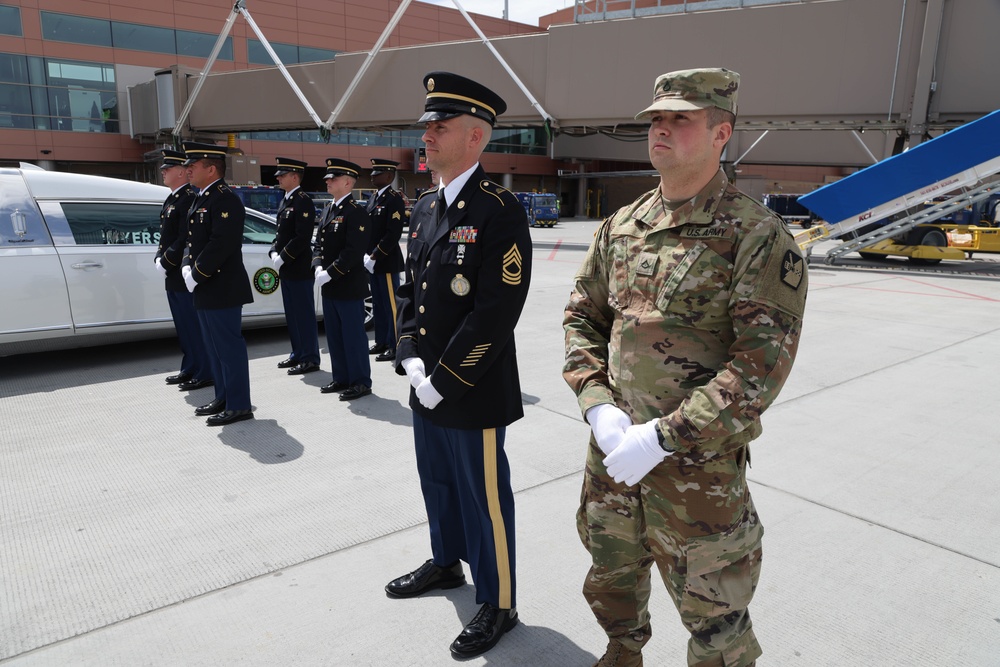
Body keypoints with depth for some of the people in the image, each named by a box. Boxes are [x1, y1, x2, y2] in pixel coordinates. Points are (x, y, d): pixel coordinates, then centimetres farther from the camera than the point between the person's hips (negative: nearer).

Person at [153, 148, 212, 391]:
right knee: (183, 326, 16)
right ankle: (189, 369, 26)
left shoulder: (189, 199, -14)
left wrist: (166, 262, -16)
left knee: (195, 326, -3)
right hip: (173, 276, 10)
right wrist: (159, 258, 5)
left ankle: (204, 373, 6)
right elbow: (165, 235, 19)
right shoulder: (171, 199, 16)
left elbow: (185, 239, -21)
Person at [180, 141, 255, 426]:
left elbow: (220, 244, -21)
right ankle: (223, 398, 27)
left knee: (229, 347, -4)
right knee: (215, 347, 16)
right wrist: (187, 269, 4)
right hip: (205, 290, 10)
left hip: (222, 289, -10)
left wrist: (196, 276, -16)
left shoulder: (225, 200, -13)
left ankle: (239, 405, 3)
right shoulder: (201, 200, 18)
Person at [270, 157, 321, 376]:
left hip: (299, 269, -9)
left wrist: (282, 258, -17)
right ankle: (298, 354, 25)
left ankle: (310, 359, 4)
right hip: (286, 269, 9)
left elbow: (302, 237, -20)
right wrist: (274, 253, 3)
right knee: (292, 314, 15)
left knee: (304, 314, -3)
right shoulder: (285, 200, 16)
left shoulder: (303, 201, -13)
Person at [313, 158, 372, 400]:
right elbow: (320, 243, 16)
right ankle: (341, 378, 26)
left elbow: (354, 251, -20)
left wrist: (329, 273, -19)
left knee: (353, 335, -1)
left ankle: (361, 382, 9)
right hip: (329, 287, 9)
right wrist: (318, 267, -2)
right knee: (334, 335, 14)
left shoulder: (356, 212, -13)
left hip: (349, 285, -9)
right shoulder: (330, 210, 15)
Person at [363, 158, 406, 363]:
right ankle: (381, 342, 25)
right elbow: (368, 229, 16)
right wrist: (367, 256, 6)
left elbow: (393, 234, -19)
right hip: (372, 261, 9)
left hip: (387, 262, -9)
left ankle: (395, 347, 6)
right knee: (378, 304, 15)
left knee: (391, 305, -2)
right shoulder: (374, 198, 14)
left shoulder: (394, 200, -12)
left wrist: (375, 257, -18)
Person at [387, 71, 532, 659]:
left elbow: (497, 312, -22)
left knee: (485, 498, 8)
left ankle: (498, 604, 29)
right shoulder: (425, 207, 9)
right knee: (438, 481, 25)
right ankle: (447, 561, 49)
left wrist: (443, 381, -18)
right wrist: (411, 357, 0)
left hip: (473, 391, -8)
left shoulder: (500, 212, -17)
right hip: (426, 387, 8)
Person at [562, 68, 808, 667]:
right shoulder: (620, 227, 5)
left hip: (700, 468, -5)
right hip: (611, 456, 6)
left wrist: (663, 436, -22)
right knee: (612, 582, 27)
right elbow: (582, 318, 7)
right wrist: (599, 406, -8)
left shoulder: (758, 235, -13)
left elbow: (763, 362, -19)